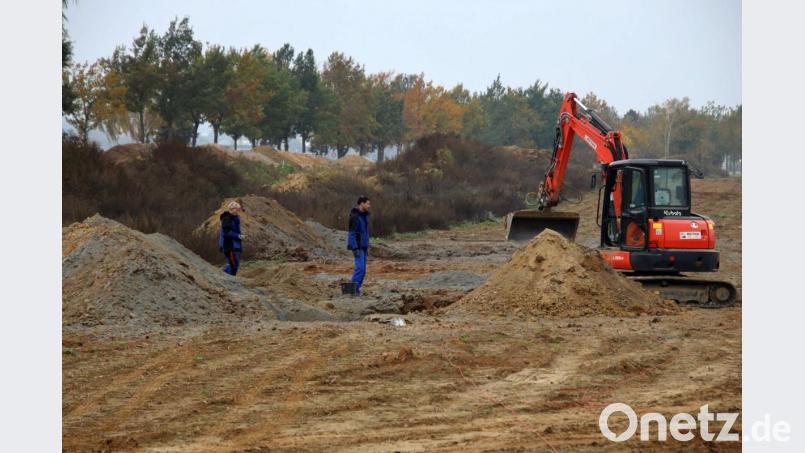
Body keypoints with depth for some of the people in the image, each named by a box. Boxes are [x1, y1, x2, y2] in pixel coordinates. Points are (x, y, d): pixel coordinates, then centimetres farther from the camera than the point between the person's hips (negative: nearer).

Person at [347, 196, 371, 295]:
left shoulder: (364, 215, 12)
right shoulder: (354, 216, -16)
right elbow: (352, 233, -19)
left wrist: (367, 247, 19)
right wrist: (355, 248, -24)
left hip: (363, 246, 9)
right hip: (357, 245, -9)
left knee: (363, 269, 5)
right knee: (360, 267, -15)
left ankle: (356, 289, 9)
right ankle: (353, 289, -10)